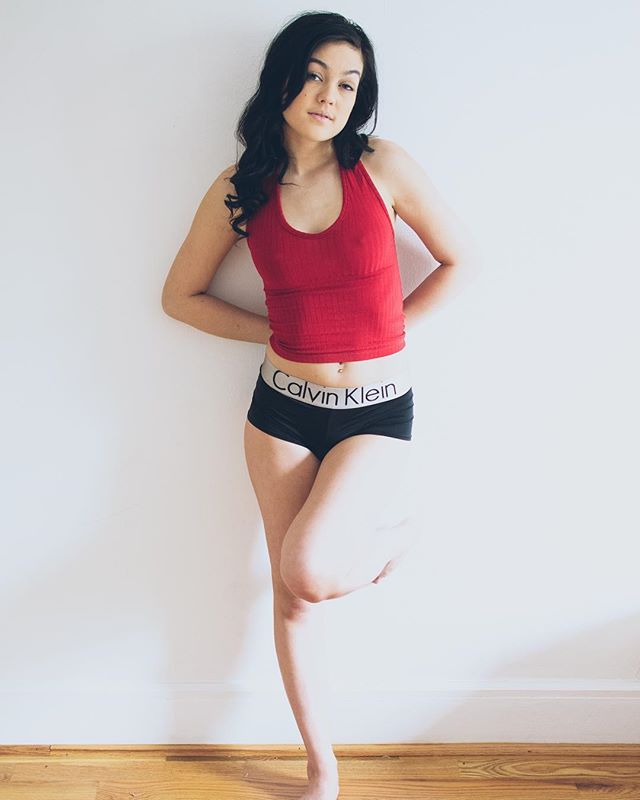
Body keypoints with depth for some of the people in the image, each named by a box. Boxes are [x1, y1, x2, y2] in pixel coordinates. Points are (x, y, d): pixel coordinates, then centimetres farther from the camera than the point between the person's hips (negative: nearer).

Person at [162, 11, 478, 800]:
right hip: (283, 407, 3)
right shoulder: (239, 189, -2)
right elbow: (180, 296, 8)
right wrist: (275, 332, 1)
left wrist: (387, 328, 0)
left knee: (307, 571, -21)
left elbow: (458, 259, 4)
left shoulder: (383, 166, -7)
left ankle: (395, 526, 16)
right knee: (292, 595, 8)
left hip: (377, 411, -2)